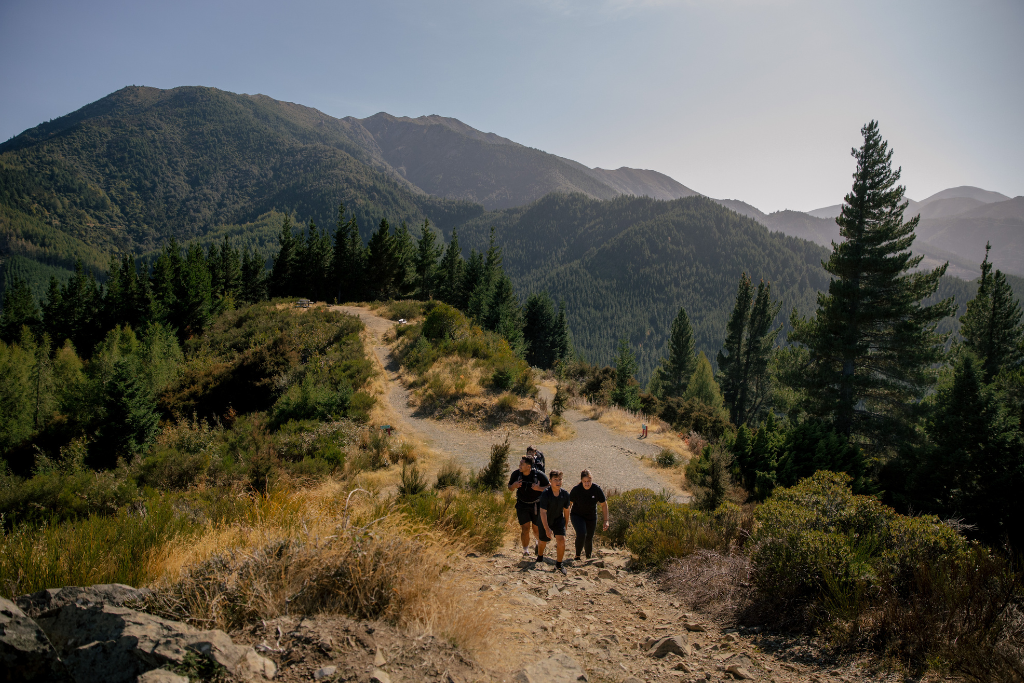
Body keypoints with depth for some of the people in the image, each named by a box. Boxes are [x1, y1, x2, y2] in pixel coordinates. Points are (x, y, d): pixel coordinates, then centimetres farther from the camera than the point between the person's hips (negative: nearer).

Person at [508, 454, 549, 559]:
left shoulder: (539, 474, -18)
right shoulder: (516, 474, -10)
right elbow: (510, 488, 4)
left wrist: (539, 488, -27)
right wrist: (513, 486, -20)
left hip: (536, 505, -1)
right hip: (522, 505, 1)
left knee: (537, 529, 7)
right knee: (525, 528, -7)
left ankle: (539, 541, 42)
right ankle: (526, 551, 10)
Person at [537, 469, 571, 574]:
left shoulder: (565, 494, -14)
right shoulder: (545, 494, -27)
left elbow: (566, 510, 2)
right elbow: (543, 512, -28)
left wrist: (566, 524, 11)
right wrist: (547, 529, -34)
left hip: (559, 519, 2)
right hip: (546, 521, -2)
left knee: (562, 540, -15)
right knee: (543, 541, 15)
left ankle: (559, 564, 5)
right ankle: (540, 557, 50)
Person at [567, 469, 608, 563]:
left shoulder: (597, 489, -18)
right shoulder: (576, 489, -21)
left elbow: (604, 505, -7)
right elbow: (569, 504, -7)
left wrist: (606, 521, -8)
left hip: (591, 517, 2)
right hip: (577, 515, -2)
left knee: (589, 539, 8)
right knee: (581, 534, -25)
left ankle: (588, 557, 35)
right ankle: (577, 555, -4)